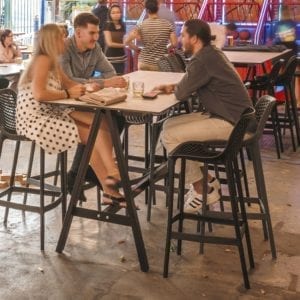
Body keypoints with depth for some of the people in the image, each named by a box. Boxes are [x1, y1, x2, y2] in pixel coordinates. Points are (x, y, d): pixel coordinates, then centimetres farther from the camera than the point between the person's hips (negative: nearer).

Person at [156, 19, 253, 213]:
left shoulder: (203, 60, -20)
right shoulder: (211, 54, 12)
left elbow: (182, 93, -19)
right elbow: (190, 86, 19)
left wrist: (175, 89, 5)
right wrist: (172, 86, 2)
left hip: (230, 123, -10)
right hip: (230, 115, 10)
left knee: (170, 136, -13)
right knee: (169, 125, 11)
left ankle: (203, 189, -1)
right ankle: (206, 179, 14)